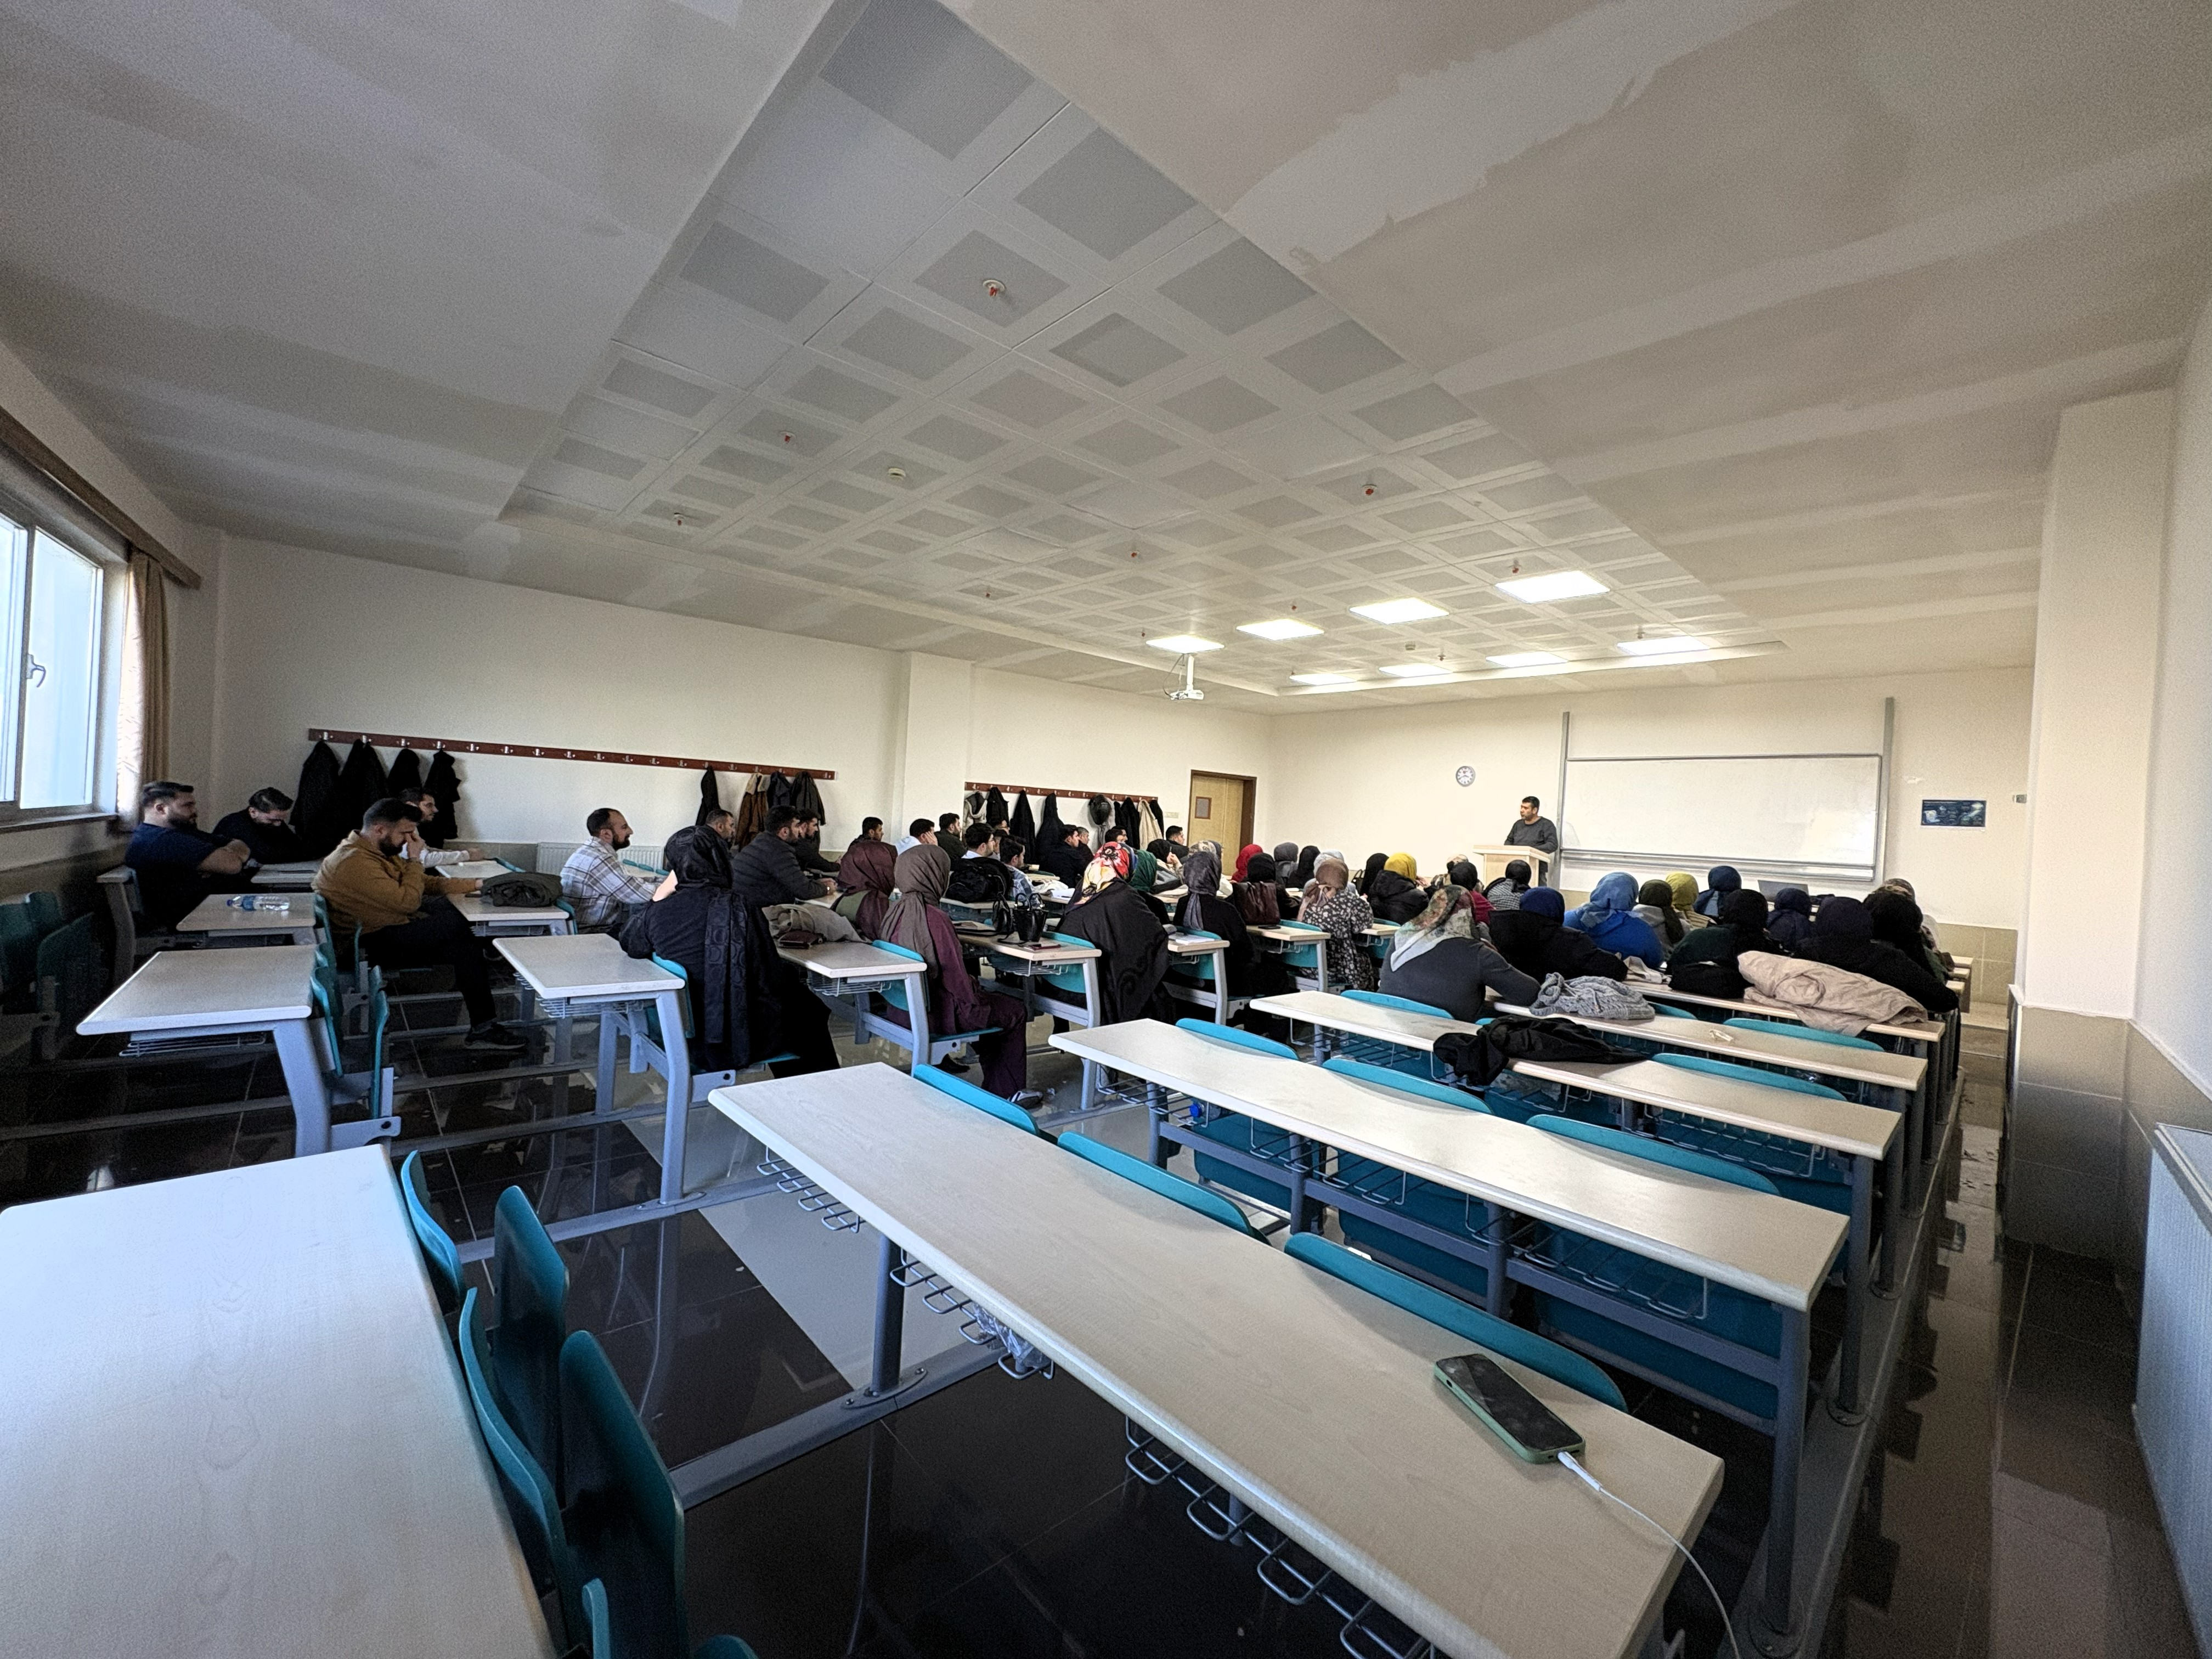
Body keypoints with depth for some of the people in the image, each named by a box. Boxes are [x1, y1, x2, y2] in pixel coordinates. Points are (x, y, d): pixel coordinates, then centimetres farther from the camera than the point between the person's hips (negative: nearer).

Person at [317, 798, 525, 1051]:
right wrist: (415, 859, -14)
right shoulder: (355, 862, -22)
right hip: (372, 945, -10)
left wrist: (475, 885, 4)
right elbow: (407, 902, -24)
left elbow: (427, 883, 14)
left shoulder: (380, 852, 10)